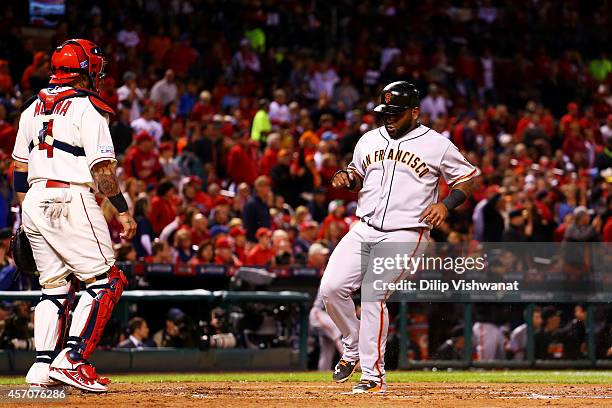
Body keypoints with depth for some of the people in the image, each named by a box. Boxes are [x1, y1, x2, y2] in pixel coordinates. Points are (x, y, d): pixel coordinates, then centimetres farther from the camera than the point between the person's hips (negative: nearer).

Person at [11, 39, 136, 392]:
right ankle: (72, 360, -14)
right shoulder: (87, 108, -7)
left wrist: (24, 217, 23)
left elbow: (19, 168, 17)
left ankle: (43, 366, 8)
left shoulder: (33, 108, 15)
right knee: (105, 281, -4)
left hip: (34, 201, 8)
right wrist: (123, 211, -8)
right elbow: (102, 167, -13)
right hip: (71, 202, -8)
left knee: (55, 285, 14)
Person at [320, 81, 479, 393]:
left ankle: (373, 375, -8)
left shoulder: (436, 145, -1)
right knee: (331, 288, -7)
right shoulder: (369, 140, 14)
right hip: (363, 230, 5)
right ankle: (353, 348, 18)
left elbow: (467, 179, 4)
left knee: (373, 296, -17)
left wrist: (445, 205, -12)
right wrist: (346, 178, 4)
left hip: (405, 235, -5)